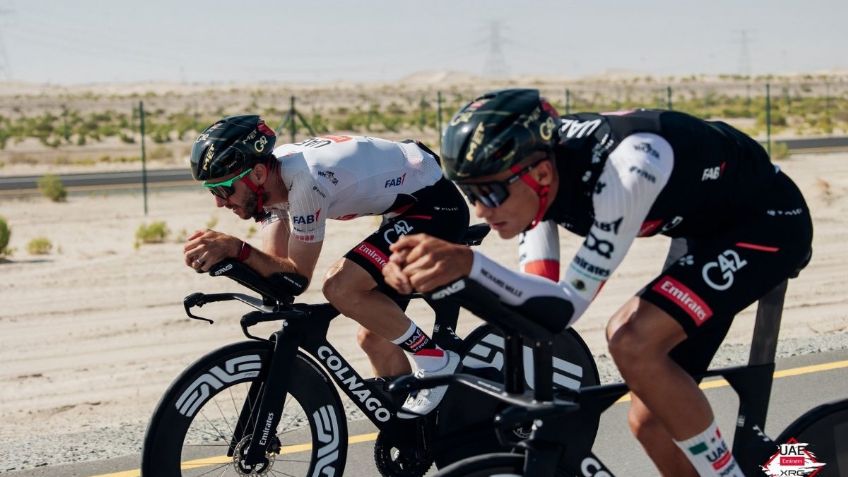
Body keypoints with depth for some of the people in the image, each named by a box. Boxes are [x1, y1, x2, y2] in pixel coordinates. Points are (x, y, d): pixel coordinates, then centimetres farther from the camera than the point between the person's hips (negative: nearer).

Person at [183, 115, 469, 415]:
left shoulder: (305, 183, -31)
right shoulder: (270, 175, -4)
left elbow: (298, 274, -22)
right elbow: (276, 265, -3)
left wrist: (236, 249, -31)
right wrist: (222, 253, -20)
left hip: (437, 206, -10)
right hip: (407, 207, 10)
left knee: (340, 286, -26)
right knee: (374, 336, 9)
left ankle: (435, 361, -10)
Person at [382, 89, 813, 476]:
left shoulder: (623, 169, -37)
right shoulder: (531, 163, -14)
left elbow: (567, 305, -34)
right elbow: (537, 302, -13)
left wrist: (469, 263, -47)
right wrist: (422, 271, -28)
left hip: (768, 221, -8)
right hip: (705, 229, 8)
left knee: (632, 340, -28)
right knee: (650, 418, 3)